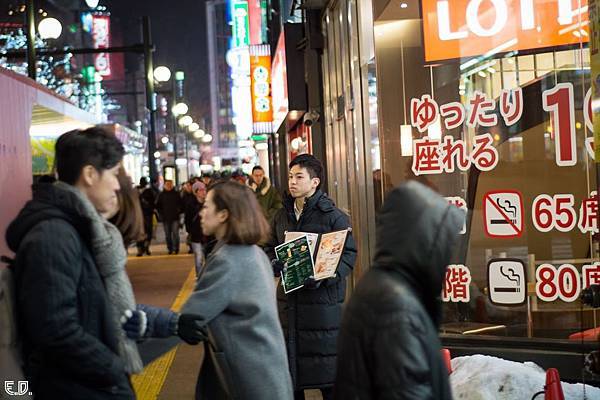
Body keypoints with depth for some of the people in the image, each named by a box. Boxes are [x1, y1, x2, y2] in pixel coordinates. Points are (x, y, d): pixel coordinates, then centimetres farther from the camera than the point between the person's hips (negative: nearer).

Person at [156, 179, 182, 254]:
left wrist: (178, 211, -2)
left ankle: (175, 249, -1)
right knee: (168, 234, 6)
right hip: (165, 218, 2)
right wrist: (161, 213, 2)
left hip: (175, 217, -2)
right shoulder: (161, 195, 5)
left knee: (175, 233, -8)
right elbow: (158, 206, 11)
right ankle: (170, 249, 13)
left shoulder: (176, 194, 3)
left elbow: (180, 204, 9)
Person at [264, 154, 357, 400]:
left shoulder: (333, 216, -7)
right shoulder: (281, 216, 11)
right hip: (289, 301, 6)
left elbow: (348, 254, -8)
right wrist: (272, 264, -4)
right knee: (289, 363, 12)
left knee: (327, 369, 0)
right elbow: (271, 248, 20)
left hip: (323, 299, -5)